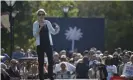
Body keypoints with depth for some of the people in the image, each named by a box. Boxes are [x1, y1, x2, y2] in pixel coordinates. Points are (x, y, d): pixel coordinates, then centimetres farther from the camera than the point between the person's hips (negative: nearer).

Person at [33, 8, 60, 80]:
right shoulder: (35, 24, 0)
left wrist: (57, 28, -8)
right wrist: (40, 27, -22)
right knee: (41, 62, 0)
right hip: (40, 44, -2)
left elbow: (54, 32, 13)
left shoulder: (47, 22, 9)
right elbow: (35, 34, -9)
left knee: (51, 60, -3)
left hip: (48, 44, 2)